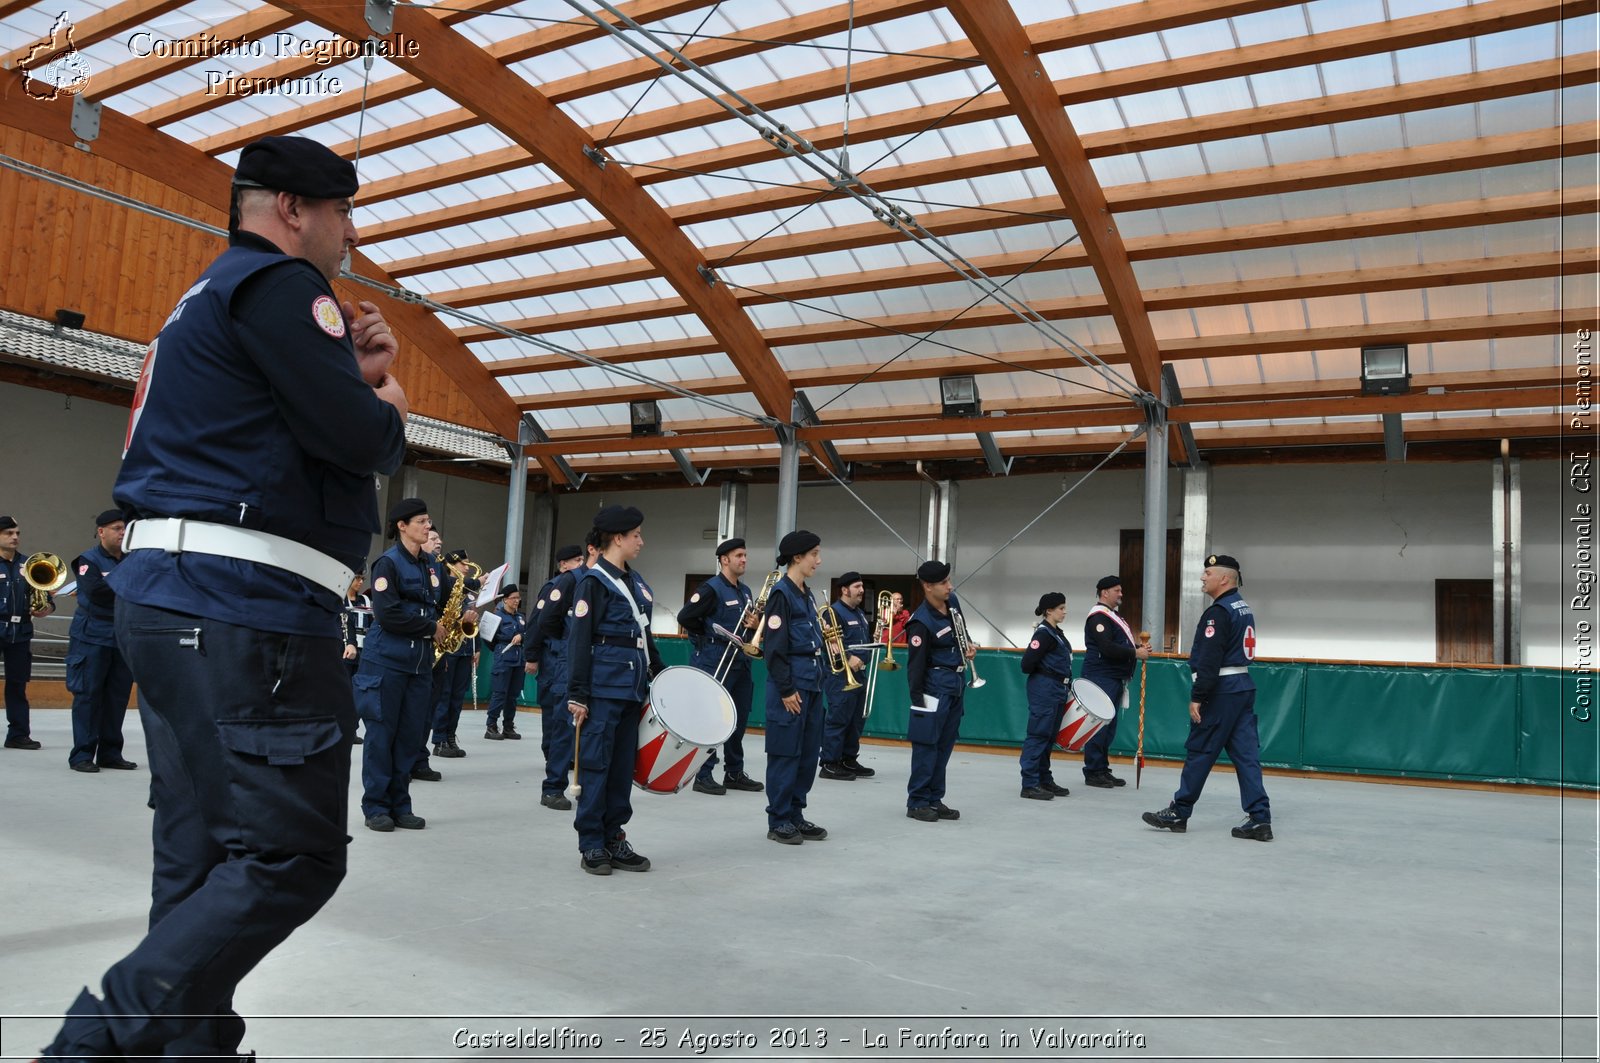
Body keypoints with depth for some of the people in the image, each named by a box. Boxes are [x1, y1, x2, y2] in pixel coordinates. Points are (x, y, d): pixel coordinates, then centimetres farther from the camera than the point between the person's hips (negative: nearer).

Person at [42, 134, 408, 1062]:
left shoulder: (211, 300, 26)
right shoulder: (279, 282, -6)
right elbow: (361, 440, -17)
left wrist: (358, 375, 11)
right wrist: (388, 404, 5)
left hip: (174, 599, 11)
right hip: (247, 606, -11)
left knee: (204, 861, 10)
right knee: (290, 856, -9)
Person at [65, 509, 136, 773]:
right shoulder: (89, 560, -4)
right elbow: (93, 591, -21)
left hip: (124, 639, 5)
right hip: (93, 638, -5)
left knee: (118, 697, 7)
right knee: (88, 696, -2)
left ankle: (110, 753, 15)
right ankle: (82, 754, 4)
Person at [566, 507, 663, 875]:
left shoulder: (636, 581, 16)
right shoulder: (594, 581, -8)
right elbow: (579, 641, -11)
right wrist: (577, 694, -14)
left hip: (633, 688, 8)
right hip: (604, 688, -8)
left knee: (623, 764, 11)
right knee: (595, 763, -1)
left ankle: (614, 839, 19)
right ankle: (591, 845, 7)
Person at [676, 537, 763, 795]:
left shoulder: (745, 591, 15)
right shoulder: (711, 589, -10)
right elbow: (685, 617, -16)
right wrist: (713, 636, -10)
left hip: (740, 662, 8)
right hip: (715, 664, -8)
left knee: (739, 719, 11)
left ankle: (735, 773, 21)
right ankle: (703, 776, 4)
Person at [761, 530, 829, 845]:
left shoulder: (807, 595, 15)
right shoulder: (781, 594, -11)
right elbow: (774, 647, -15)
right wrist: (787, 690, -17)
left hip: (812, 683, 9)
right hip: (790, 684, -9)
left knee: (809, 754, 11)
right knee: (785, 753, -2)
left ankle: (795, 815, 20)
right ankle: (778, 821, 7)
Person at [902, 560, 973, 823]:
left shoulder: (953, 602, 5)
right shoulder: (921, 622, -20)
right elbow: (916, 663, -17)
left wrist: (969, 648, 6)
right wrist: (917, 698, -15)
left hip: (957, 685, 8)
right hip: (935, 687, -8)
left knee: (945, 744, 12)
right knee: (926, 744, -4)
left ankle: (935, 799, 20)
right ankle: (917, 802, 5)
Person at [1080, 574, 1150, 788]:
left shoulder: (1113, 616, 21)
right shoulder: (1098, 616, -12)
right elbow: (1107, 648, -21)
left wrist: (1138, 646, 5)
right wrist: (1136, 653, -15)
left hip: (1115, 678, 10)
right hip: (1101, 676, -10)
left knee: (1109, 724, 12)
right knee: (1099, 724, -7)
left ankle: (1103, 769, 19)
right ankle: (1093, 772, -2)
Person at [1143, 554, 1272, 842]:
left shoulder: (1218, 612, -15)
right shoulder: (1244, 608, 16)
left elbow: (1209, 661, -21)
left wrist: (1197, 697, -19)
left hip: (1221, 691, -9)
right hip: (1244, 685, 9)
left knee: (1199, 751, 1)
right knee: (1246, 753, 6)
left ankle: (1178, 813, 11)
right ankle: (1259, 819, 3)